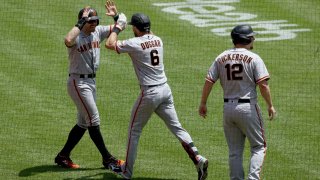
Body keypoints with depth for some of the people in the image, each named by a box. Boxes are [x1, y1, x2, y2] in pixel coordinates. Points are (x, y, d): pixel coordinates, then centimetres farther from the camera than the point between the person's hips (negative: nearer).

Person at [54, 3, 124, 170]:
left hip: (91, 81, 9)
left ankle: (63, 156, 21)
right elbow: (68, 41, -44)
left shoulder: (98, 32, 3)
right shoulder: (76, 37, -19)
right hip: (78, 83, -9)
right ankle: (107, 159, 3)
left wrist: (116, 16, -11)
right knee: (94, 120, -5)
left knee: (84, 122, 13)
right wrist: (81, 22, -38)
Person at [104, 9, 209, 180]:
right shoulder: (158, 40, 8)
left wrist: (117, 27, 6)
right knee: (176, 127, 8)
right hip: (165, 89, 6)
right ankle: (197, 158, -8)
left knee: (134, 130, 9)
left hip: (149, 92, -6)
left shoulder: (135, 43, -12)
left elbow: (110, 44, -9)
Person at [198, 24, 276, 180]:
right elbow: (263, 85, -14)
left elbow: (208, 82, 3)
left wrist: (203, 104, 12)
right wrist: (270, 106, -3)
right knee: (258, 146, 5)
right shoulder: (254, 58, -7)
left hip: (228, 107, 4)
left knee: (234, 151, 12)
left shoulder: (221, 58, 5)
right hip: (248, 107, -4)